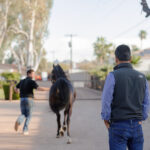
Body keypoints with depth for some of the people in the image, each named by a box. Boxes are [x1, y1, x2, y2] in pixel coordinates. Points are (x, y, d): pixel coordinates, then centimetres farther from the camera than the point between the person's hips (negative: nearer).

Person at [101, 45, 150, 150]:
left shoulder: (113, 76, -9)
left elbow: (106, 102, -10)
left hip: (118, 126, -4)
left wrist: (106, 120, 3)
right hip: (136, 126, 4)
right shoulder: (141, 77, 6)